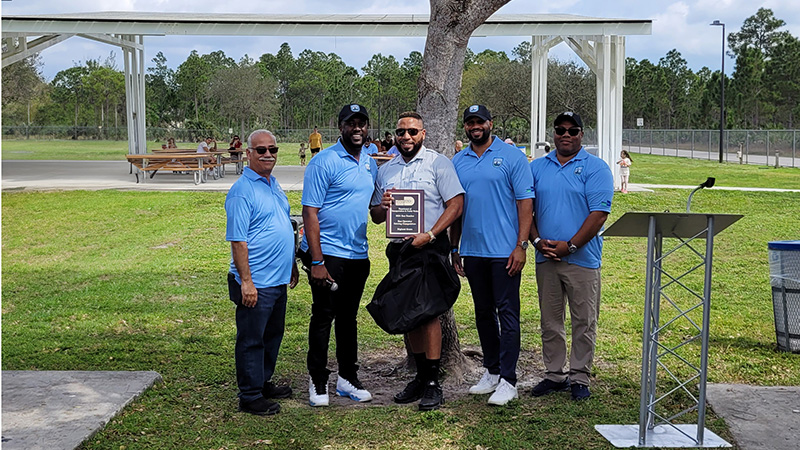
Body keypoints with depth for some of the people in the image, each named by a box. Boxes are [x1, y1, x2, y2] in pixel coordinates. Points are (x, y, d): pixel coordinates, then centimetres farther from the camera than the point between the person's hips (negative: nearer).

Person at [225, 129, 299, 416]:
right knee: (252, 339, 0)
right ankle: (250, 396, 9)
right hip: (256, 283, -9)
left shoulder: (274, 185, 13)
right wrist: (246, 281, -21)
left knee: (273, 335, 19)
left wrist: (292, 265, 22)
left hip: (278, 279, 9)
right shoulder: (242, 191, -14)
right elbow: (237, 240, -18)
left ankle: (263, 382, 33)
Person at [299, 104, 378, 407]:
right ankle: (318, 382, 12)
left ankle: (348, 378, 24)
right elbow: (310, 213, -14)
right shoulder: (323, 162, -11)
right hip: (327, 253, -6)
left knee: (348, 317, 15)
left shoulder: (371, 163, 11)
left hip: (358, 254, 6)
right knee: (323, 316, 0)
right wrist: (316, 261, -19)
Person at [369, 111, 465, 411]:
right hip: (399, 249, 6)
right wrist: (382, 206, -6)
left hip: (430, 247, -5)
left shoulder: (438, 163, -1)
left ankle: (433, 384, -4)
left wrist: (429, 235, -18)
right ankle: (421, 376, 19)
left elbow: (456, 204, -8)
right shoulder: (385, 170, 15)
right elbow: (375, 216, 18)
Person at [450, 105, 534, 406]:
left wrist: (521, 245, -14)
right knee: (483, 313, 14)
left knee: (507, 313, -3)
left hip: (504, 251, -5)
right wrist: (454, 249, 13)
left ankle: (508, 381, 2)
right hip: (472, 251, 5)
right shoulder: (458, 162, 11)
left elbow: (525, 202, -7)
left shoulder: (511, 156, -4)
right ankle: (491, 372, 25)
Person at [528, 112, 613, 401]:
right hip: (545, 258, 4)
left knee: (584, 322, 2)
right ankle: (554, 375, 21)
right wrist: (537, 241, -6)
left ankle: (579, 378, 13)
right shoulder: (537, 167, 11)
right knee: (550, 321, 10)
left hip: (582, 258, -3)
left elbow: (599, 213, -10)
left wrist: (569, 245, -15)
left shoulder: (595, 168, -1)